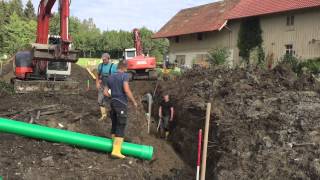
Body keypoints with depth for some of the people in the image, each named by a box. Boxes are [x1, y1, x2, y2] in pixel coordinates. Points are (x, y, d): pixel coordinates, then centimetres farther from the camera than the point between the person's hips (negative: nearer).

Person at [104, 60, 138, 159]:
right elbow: (126, 90, -18)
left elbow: (105, 92, 15)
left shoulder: (110, 77, 14)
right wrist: (134, 101, -9)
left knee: (114, 124, 16)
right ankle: (116, 150, -13)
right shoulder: (124, 76, -7)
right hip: (121, 104, -7)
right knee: (121, 126, -7)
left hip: (113, 103, 7)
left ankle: (115, 144, 26)